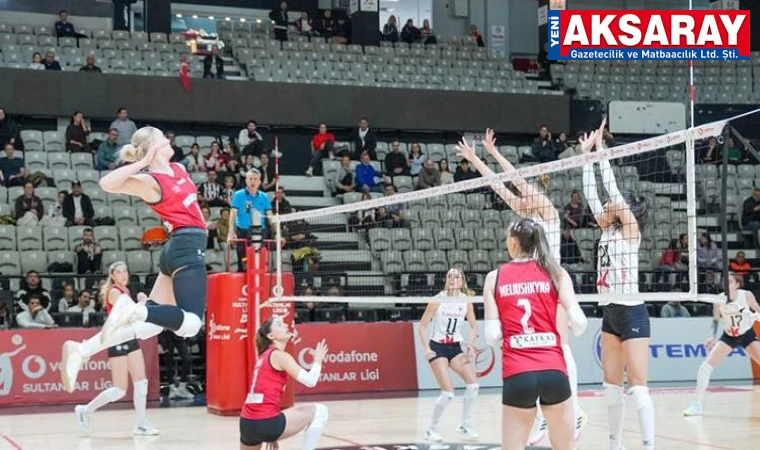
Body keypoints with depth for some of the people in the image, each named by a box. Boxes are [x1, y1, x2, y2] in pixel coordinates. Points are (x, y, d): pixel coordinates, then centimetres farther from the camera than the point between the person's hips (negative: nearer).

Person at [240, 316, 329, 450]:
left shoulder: (264, 356, 22)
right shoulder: (280, 356, -5)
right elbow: (310, 381, -14)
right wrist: (318, 360, 7)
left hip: (248, 424, 9)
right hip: (265, 423, -9)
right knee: (319, 411, 2)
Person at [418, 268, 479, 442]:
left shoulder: (466, 303, 0)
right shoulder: (437, 301, -9)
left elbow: (473, 326, 12)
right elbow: (422, 325, -5)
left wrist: (470, 344, -6)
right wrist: (426, 349, -15)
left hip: (455, 347, 4)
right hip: (437, 347, -4)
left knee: (473, 384, -12)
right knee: (448, 393, -15)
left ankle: (464, 426, 4)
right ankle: (432, 430, 4)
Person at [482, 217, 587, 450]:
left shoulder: (495, 277, 5)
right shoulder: (555, 272, 5)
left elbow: (492, 337, 0)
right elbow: (579, 323, -4)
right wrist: (575, 330, 18)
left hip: (517, 375, 0)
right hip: (553, 371, 0)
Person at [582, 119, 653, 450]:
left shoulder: (631, 230, -6)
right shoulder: (608, 230, 12)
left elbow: (613, 189, -11)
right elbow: (592, 194, 11)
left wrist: (601, 149, -6)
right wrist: (587, 154, 12)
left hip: (631, 314, -8)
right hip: (610, 314, 8)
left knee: (637, 387, -11)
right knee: (612, 386, 11)